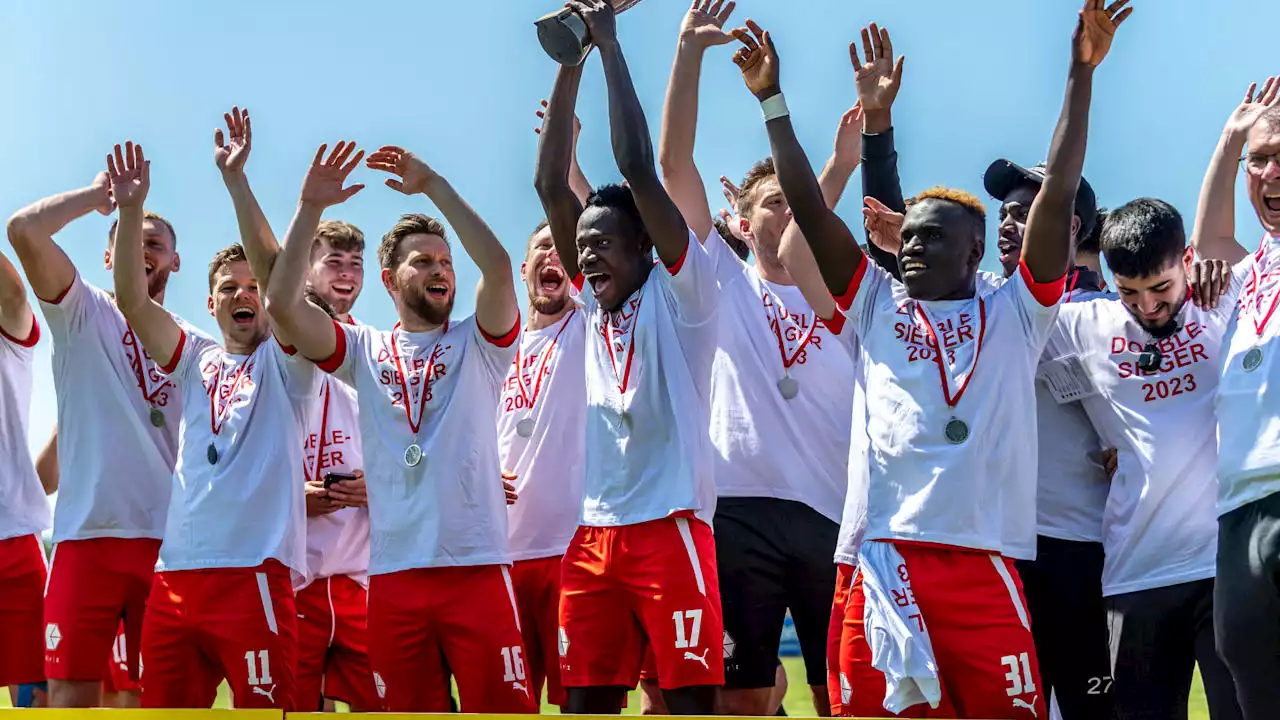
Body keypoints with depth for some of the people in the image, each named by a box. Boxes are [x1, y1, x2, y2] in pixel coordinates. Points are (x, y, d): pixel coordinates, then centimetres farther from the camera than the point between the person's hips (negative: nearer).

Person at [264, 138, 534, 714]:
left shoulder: (477, 344, 8)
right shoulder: (365, 352, 13)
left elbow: (497, 267, -10)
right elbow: (282, 304, -1)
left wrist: (434, 186, -10)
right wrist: (311, 208, -6)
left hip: (477, 567, -2)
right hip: (394, 575, 2)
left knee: (502, 710, -6)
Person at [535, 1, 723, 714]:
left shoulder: (680, 294, 0)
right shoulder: (595, 307, 16)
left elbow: (639, 169, -9)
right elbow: (552, 187, 11)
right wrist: (571, 63, 6)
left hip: (670, 527, -6)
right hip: (594, 534, 6)